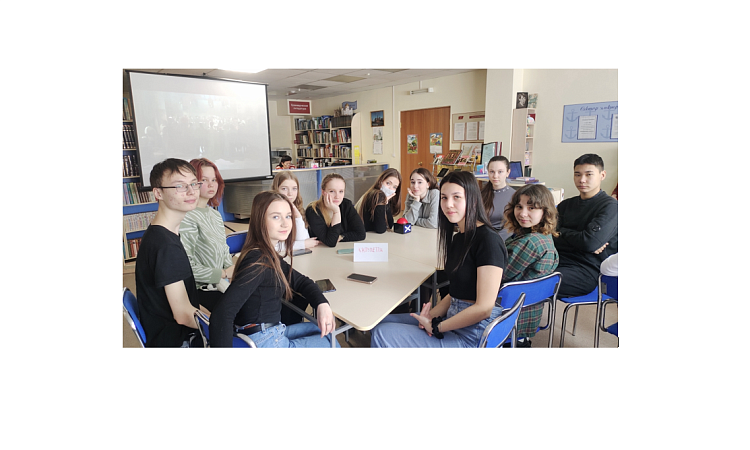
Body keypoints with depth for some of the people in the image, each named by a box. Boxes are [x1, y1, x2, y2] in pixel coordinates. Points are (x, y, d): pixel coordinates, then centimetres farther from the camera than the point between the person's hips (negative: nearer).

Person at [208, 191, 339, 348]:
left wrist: (322, 304, -7)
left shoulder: (271, 256, 2)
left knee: (324, 330, 26)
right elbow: (222, 313, -34)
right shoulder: (258, 262, -26)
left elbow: (300, 280, 11)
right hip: (263, 343, -9)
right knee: (331, 343, 9)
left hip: (272, 332, 9)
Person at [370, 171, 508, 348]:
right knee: (381, 322, 8)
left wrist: (436, 327, -15)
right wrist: (431, 315, -4)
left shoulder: (488, 240, -19)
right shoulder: (457, 237, 10)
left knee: (382, 334, -14)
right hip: (453, 318, 9)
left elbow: (483, 308, -22)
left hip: (471, 335, -9)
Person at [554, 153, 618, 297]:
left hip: (586, 270, -6)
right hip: (558, 261, 6)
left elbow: (590, 243, -14)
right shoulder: (566, 204, 20)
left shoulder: (610, 206, 0)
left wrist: (563, 232, 4)